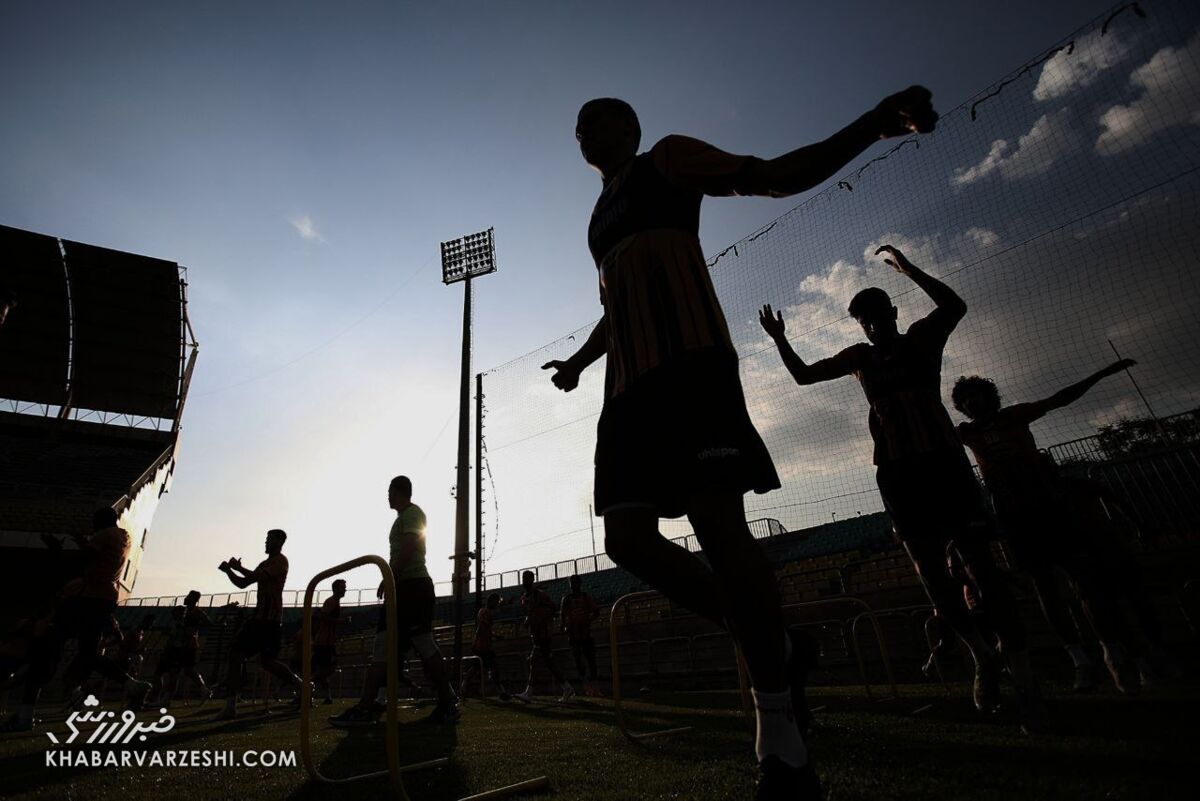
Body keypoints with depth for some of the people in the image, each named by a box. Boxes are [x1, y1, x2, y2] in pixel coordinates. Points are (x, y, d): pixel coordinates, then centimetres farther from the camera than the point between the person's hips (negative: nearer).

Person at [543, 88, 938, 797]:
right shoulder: (602, 213, 33)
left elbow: (780, 176, 4)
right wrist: (582, 359, 41)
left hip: (689, 362, -8)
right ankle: (770, 649, 13)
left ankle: (782, 743, 0)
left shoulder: (668, 157, 14)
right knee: (627, 536, -2)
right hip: (629, 382, 8)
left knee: (717, 526, -16)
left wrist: (875, 124, -7)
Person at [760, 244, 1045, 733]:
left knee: (978, 564, -7)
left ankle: (1023, 676, -1)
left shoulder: (923, 337, 7)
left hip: (943, 462, -3)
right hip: (897, 471, 3)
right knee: (929, 568, 0)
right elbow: (803, 375, 15)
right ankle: (982, 654, 18)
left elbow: (955, 306, -13)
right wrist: (780, 340, 1)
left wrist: (906, 268, -11)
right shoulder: (859, 357, 15)